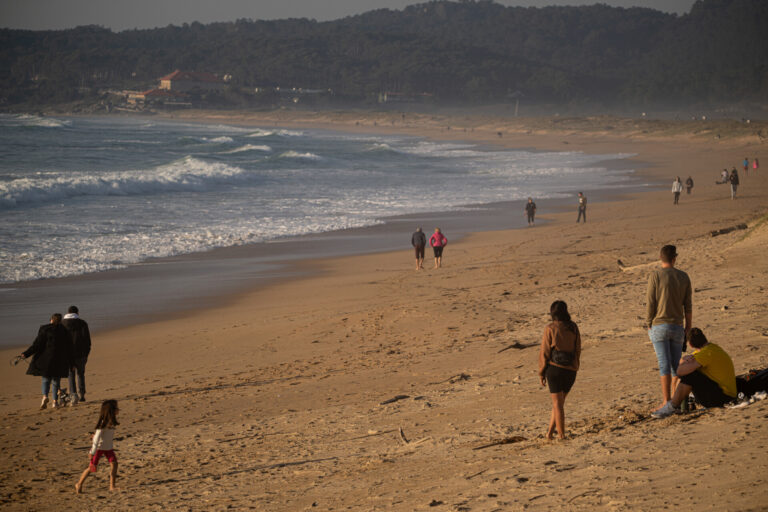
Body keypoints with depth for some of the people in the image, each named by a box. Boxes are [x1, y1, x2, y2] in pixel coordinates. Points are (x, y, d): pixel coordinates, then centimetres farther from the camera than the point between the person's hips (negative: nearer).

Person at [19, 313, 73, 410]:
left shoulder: (44, 329, -1)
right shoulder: (64, 330, 6)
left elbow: (38, 344, -7)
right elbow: (69, 347, 8)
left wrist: (26, 354, -2)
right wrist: (69, 363, 14)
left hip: (47, 358, -1)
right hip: (61, 361, 2)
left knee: (46, 379, 7)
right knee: (56, 380, 11)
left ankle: (45, 397, -17)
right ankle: (55, 401, 5)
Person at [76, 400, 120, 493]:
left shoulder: (112, 422, -1)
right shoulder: (103, 423, -25)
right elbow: (97, 437, -24)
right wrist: (92, 452, -24)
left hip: (108, 447, 7)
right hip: (98, 447, -7)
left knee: (114, 463, -9)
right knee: (92, 467, 0)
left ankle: (112, 486, -3)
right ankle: (79, 484, 17)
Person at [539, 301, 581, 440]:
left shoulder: (550, 329, -9)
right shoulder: (574, 328, 2)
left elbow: (544, 352, -6)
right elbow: (578, 349, 8)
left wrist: (541, 372, 3)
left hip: (554, 368, -3)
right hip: (571, 370, 4)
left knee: (558, 403, 4)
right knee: (560, 401, 17)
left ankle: (562, 435, 2)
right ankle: (550, 432, 20)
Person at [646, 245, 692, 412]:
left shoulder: (655, 276, -8)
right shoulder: (684, 277, 3)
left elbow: (650, 304, -8)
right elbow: (688, 306, 5)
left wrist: (648, 325, 2)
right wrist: (688, 327, 13)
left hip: (659, 326, -3)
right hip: (677, 327, 3)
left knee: (664, 364, -5)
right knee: (676, 364, 11)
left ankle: (667, 402, -7)